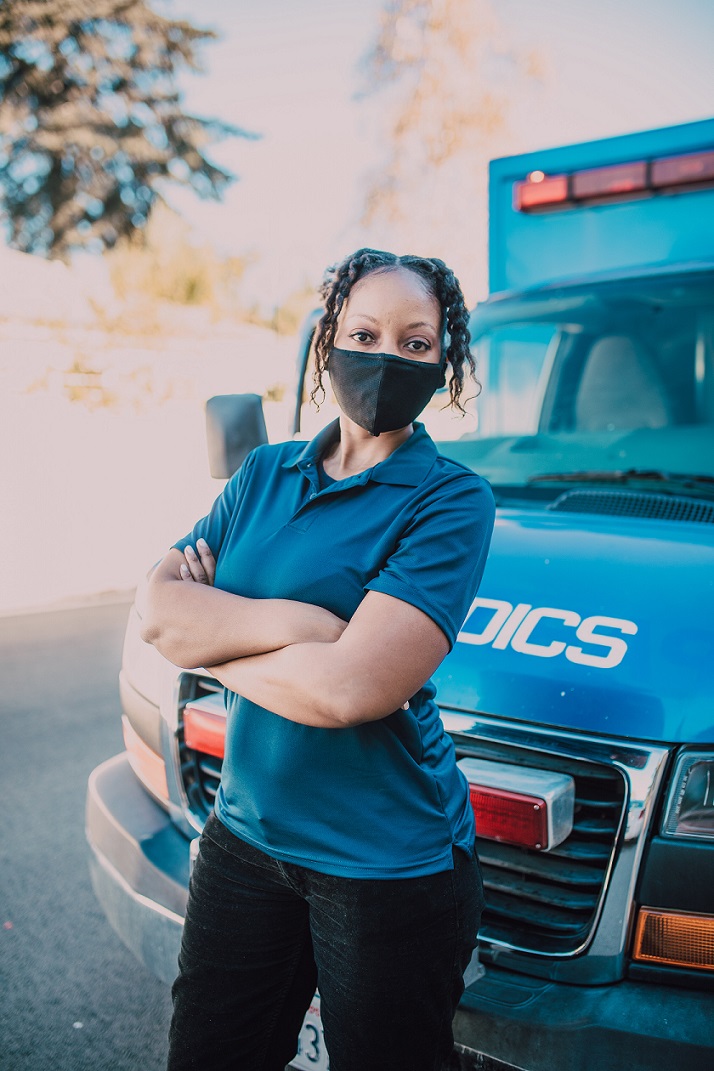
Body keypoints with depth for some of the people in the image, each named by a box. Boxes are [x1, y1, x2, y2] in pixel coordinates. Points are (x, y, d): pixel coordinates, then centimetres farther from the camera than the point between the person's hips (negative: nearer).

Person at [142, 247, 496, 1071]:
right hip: (245, 833, 6)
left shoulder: (451, 500, -14)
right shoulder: (264, 474, 4)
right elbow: (158, 609, -5)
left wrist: (211, 637, -11)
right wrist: (296, 621, -19)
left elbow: (354, 690, -25)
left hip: (388, 866, -5)